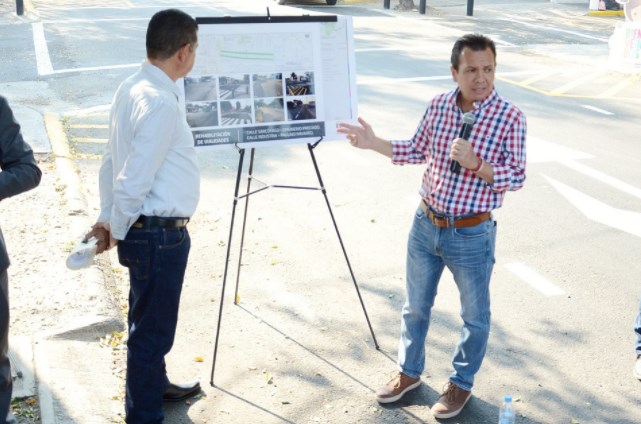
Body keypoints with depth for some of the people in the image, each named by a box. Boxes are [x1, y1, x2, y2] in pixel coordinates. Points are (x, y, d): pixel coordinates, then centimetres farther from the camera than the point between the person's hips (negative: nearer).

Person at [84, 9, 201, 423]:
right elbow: (133, 181, -24)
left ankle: (155, 385, 46)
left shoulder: (133, 88, 6)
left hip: (143, 229, 10)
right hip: (158, 233, -10)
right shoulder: (161, 103, -24)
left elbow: (113, 161, 10)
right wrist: (116, 231, -8)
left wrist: (107, 218, 14)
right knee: (153, 329, 5)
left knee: (151, 321, 26)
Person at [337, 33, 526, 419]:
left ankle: (462, 384, 37)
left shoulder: (510, 117, -15)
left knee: (475, 316, 14)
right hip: (426, 225, 4)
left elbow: (517, 178, -14)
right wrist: (374, 143, -1)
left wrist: (474, 162, -29)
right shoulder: (439, 105, -2)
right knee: (416, 306, 19)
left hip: (472, 235, -4)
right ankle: (409, 372, 41)